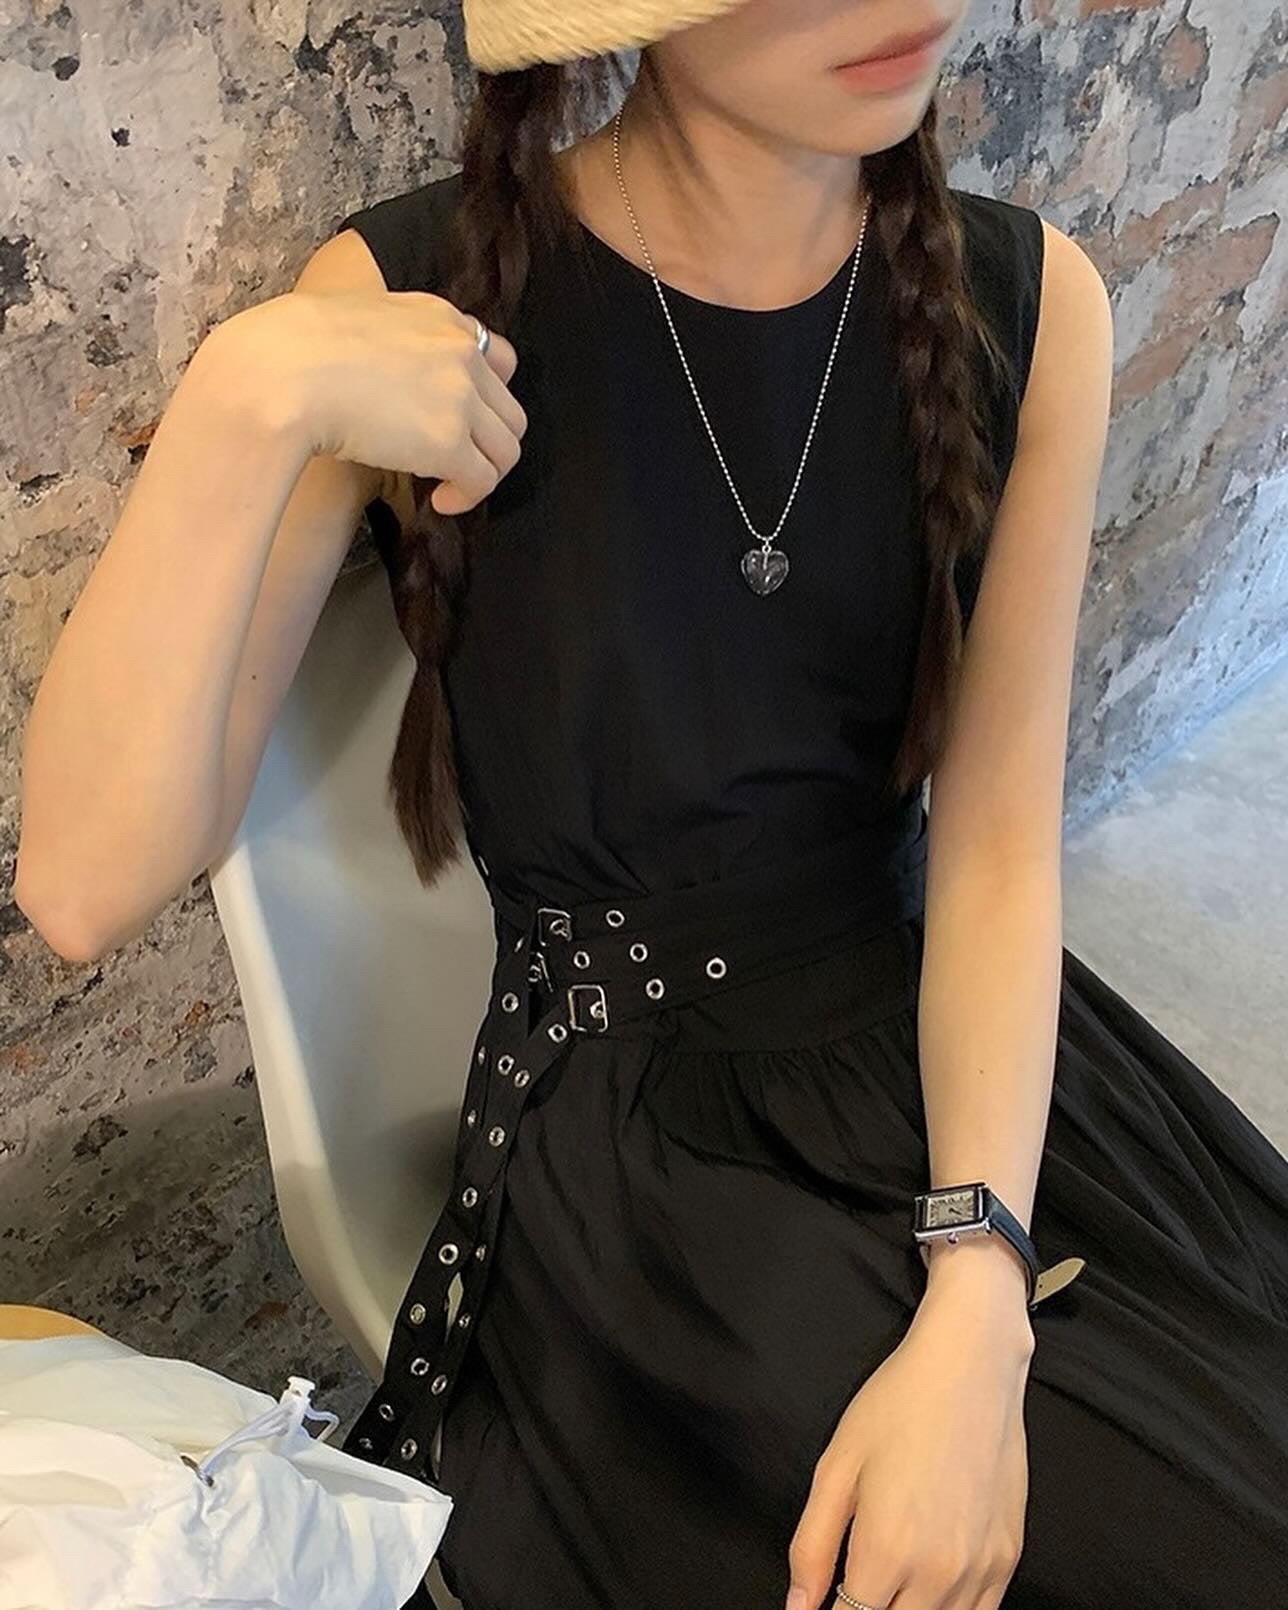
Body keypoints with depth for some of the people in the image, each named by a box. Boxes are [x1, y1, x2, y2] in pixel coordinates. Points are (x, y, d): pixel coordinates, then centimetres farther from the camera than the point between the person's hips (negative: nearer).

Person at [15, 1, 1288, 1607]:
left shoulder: (1027, 301, -5)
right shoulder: (411, 305, -15)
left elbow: (998, 839, -8)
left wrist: (977, 1307, -20)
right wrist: (245, 397, -31)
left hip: (963, 1044, 4)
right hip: (629, 1124, -4)